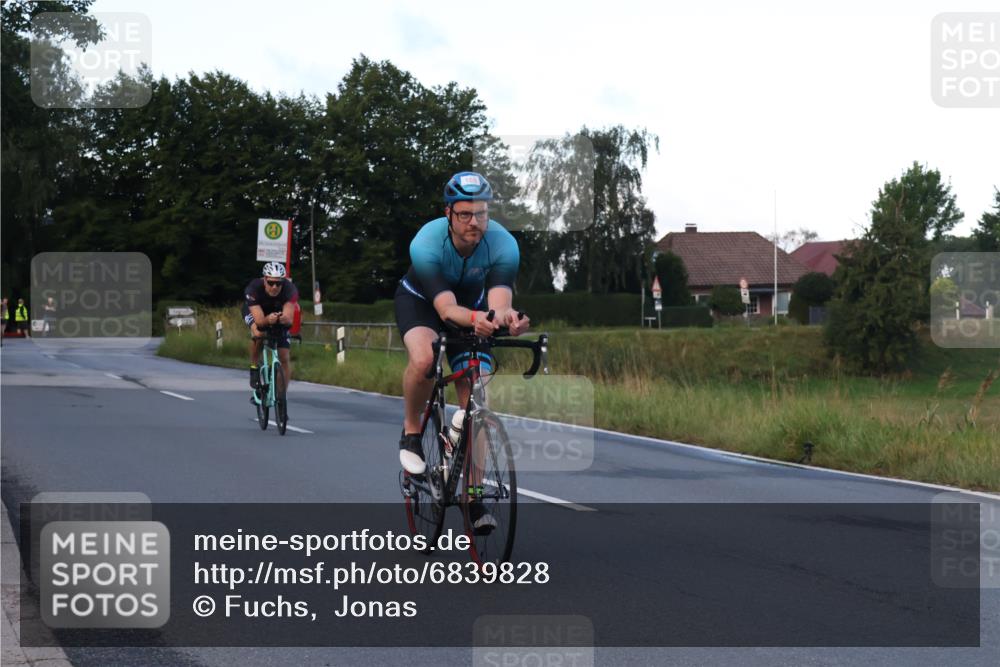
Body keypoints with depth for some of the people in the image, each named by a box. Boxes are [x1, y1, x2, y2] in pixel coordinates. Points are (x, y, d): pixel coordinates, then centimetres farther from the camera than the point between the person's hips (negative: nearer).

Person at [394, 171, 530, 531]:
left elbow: (499, 299, -42)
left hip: (472, 305, 2)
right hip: (419, 300, -2)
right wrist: (475, 319, -65)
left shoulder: (503, 244, -30)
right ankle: (411, 433, -8)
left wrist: (504, 317, -67)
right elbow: (446, 308, -43)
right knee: (423, 359, -35)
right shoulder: (427, 243, -35)